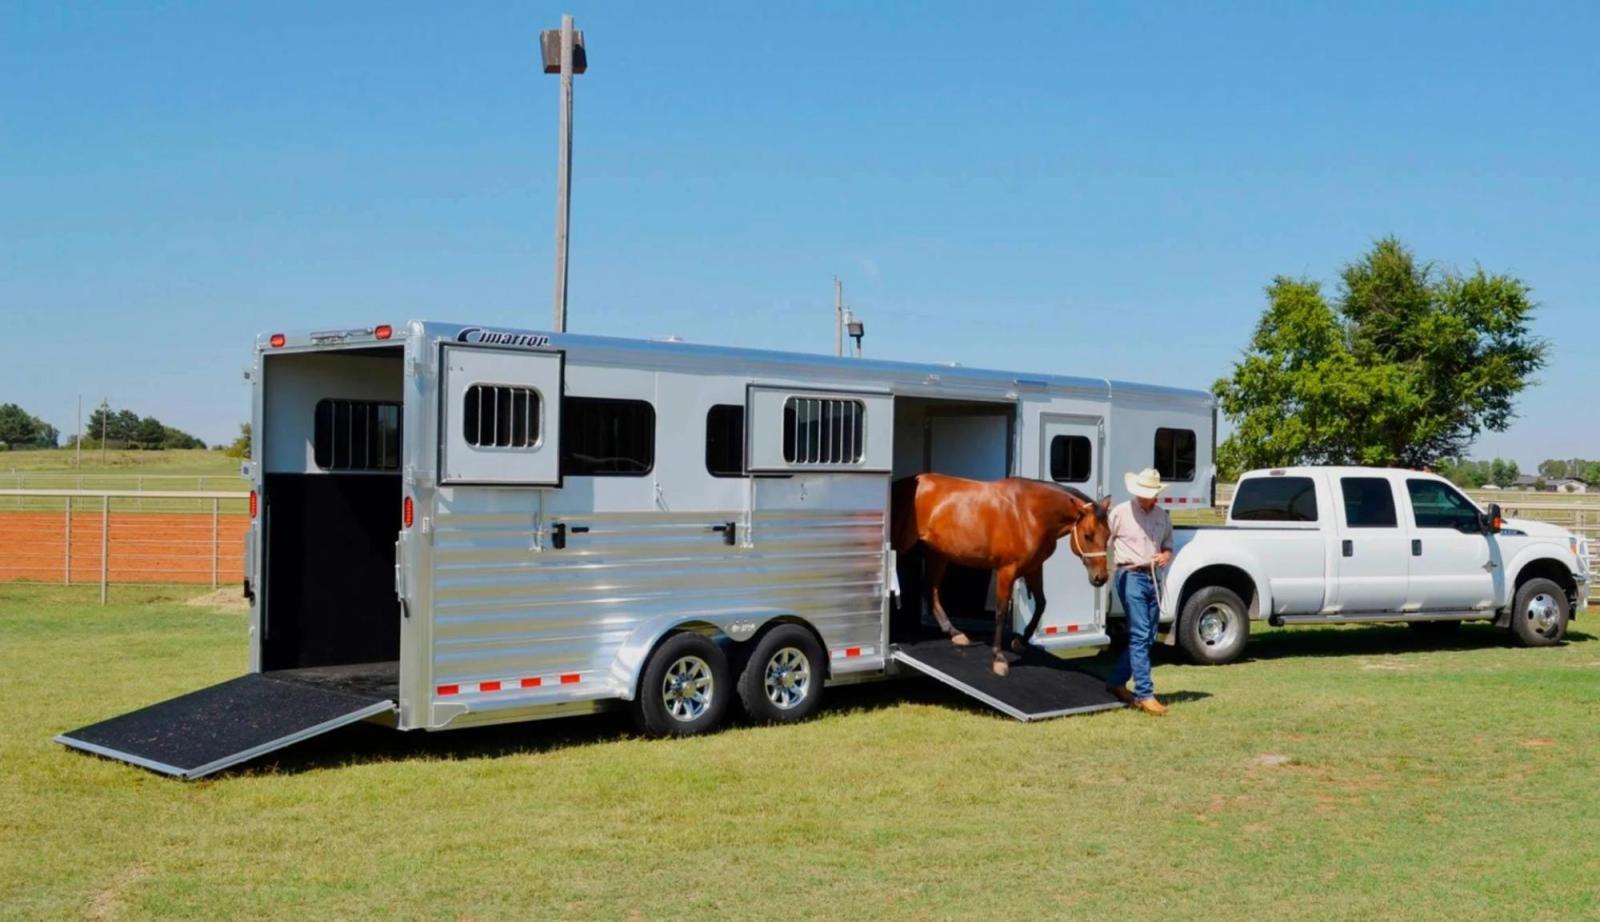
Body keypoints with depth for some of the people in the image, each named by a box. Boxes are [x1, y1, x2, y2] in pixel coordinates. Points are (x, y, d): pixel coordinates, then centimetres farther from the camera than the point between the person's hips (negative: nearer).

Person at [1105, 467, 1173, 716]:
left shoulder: (1163, 516, 11)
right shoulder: (1121, 512, -4)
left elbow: (1168, 545, 20)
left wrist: (1166, 555, -2)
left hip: (1152, 578, 6)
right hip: (1130, 576, -6)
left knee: (1147, 637, 11)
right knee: (1140, 635, -10)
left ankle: (1116, 681, 25)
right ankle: (1144, 694, -9)